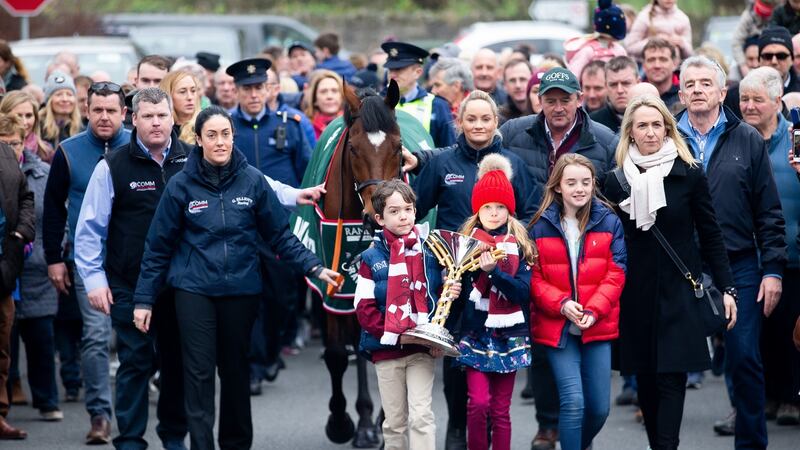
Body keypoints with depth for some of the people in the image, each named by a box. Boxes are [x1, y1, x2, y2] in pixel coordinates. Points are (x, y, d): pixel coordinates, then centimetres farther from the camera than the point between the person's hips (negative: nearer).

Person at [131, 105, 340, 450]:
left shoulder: (252, 180, -1)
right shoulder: (181, 185, -2)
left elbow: (279, 234, 4)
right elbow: (159, 245, 2)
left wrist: (313, 267, -7)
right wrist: (144, 299, 1)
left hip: (241, 289, 1)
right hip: (194, 289, -1)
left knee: (236, 370, 12)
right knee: (199, 373, -6)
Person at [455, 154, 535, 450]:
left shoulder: (520, 246, 2)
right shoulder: (465, 241, 4)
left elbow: (523, 292, -9)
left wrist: (493, 270, -21)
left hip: (508, 336, 0)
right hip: (474, 333, 0)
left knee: (501, 410, 4)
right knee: (478, 402, -14)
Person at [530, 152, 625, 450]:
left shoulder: (609, 222, 2)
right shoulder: (541, 226, 0)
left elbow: (615, 274, -1)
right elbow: (534, 278, -1)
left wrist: (594, 309, -15)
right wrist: (561, 304, -17)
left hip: (597, 326, 2)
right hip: (556, 326, -2)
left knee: (599, 407, 5)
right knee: (573, 402, -14)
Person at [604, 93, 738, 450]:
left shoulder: (689, 175, -2)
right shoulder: (615, 179, 3)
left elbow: (710, 236, 2)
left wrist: (726, 288, -2)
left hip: (677, 290, -2)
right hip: (635, 293, 2)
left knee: (671, 377, -8)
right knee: (645, 378, 6)